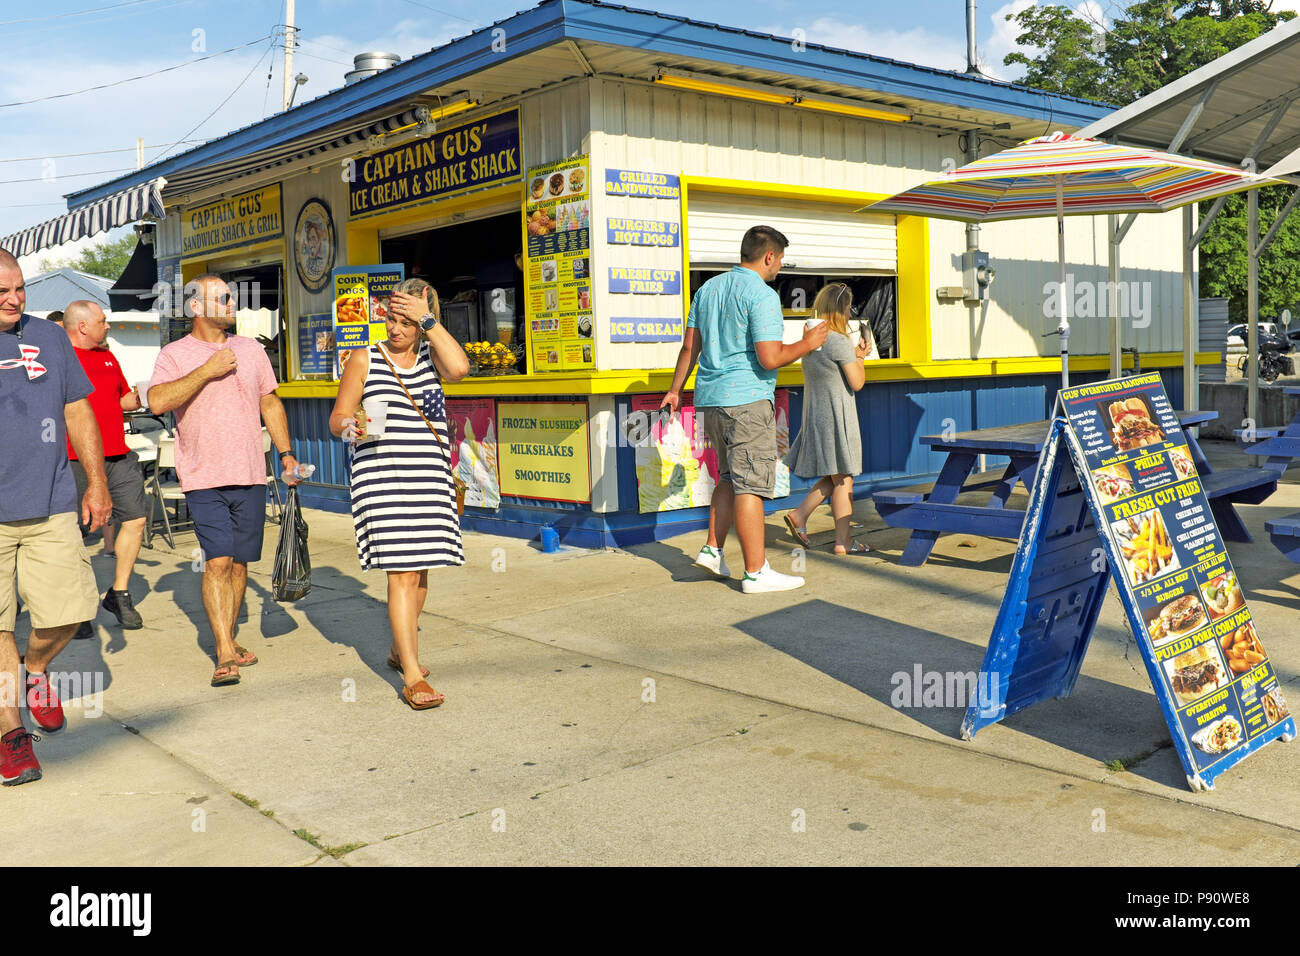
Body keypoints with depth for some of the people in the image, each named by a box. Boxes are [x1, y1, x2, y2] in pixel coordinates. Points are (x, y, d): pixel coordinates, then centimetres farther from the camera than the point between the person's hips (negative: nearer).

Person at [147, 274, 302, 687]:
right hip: (204, 479, -4)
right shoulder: (175, 354, -1)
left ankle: (229, 641, 23)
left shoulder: (251, 350, 12)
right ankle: (225, 655, -11)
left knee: (239, 562, 9)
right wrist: (206, 371, -18)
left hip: (250, 477, 4)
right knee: (218, 560, -13)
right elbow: (157, 401, -17)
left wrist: (286, 453, 12)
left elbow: (270, 403, 18)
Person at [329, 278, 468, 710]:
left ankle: (400, 650, 35)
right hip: (381, 479, -4)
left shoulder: (431, 356, 9)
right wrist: (351, 427, -19)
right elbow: (337, 417, 4)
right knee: (402, 573, -11)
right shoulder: (365, 361, 4)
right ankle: (412, 675, -8)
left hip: (430, 479, 4)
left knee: (420, 569, 13)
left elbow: (458, 368, -15)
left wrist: (428, 319, -15)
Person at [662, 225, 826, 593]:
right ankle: (756, 572, 1)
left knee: (731, 477, 20)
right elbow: (770, 359, -19)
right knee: (750, 483, -4)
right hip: (746, 400, -8)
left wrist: (676, 390, 22)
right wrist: (807, 344, -3)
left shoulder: (708, 288, 12)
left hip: (710, 398, 8)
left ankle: (712, 549, 16)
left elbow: (690, 347, 14)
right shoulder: (762, 296, -12)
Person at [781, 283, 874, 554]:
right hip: (836, 417, -8)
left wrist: (856, 354, 17)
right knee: (843, 480, -1)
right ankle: (843, 542, 4)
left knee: (833, 477, 18)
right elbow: (857, 382, -13)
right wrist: (860, 357, 2)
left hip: (815, 416, 8)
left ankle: (799, 515, 11)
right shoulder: (840, 342, -16)